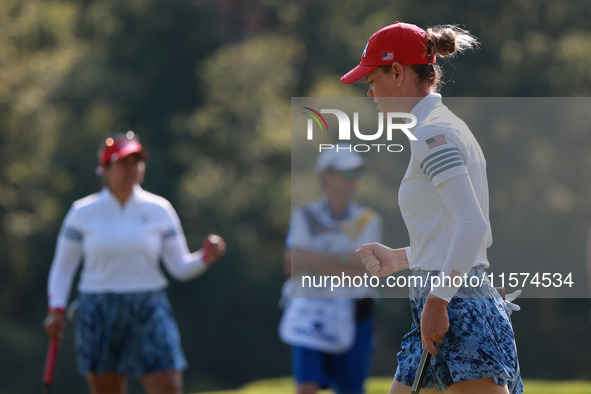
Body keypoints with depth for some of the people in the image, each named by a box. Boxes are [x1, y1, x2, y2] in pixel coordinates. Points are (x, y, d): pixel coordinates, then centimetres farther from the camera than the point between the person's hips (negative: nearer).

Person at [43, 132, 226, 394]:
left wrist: (206, 257, -16)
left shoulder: (160, 211, 3)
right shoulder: (83, 213, 0)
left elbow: (181, 267, 4)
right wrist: (56, 310, -6)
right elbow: (62, 267, 6)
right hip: (99, 313, -1)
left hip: (149, 313, 1)